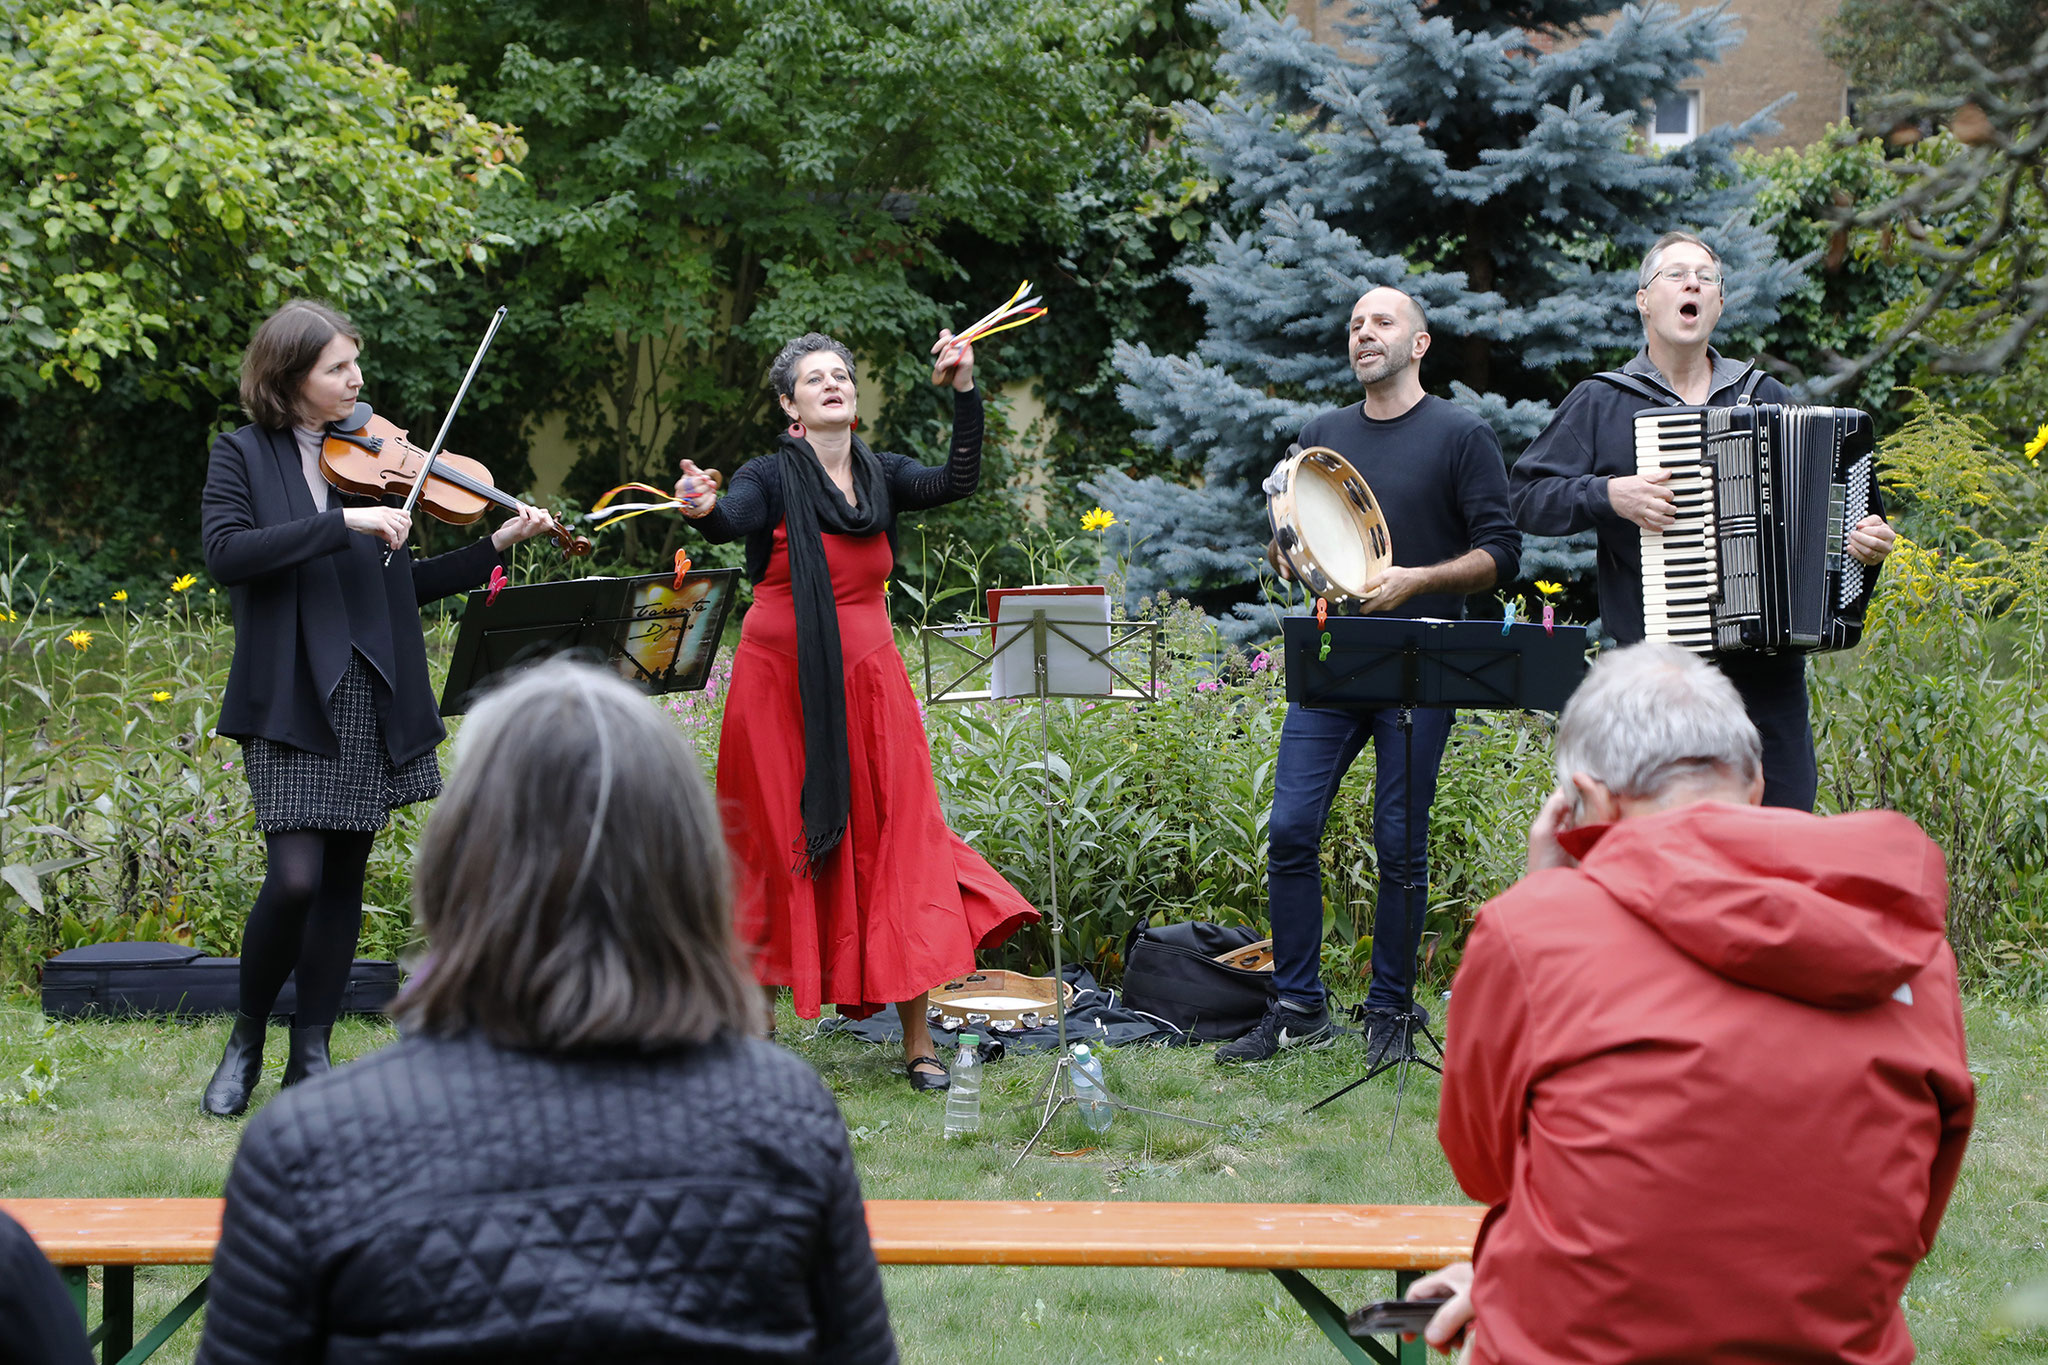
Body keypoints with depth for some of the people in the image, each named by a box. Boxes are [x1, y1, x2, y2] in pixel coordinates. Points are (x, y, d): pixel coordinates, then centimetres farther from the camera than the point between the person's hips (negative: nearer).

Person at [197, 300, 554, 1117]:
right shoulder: (244, 457, 1)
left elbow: (405, 585, 15)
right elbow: (226, 552, -17)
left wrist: (498, 546, 4)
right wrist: (342, 522, -22)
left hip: (371, 702, 4)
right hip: (291, 697, -4)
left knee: (344, 877, 6)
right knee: (294, 878, -13)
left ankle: (311, 1057, 15)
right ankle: (246, 1040, 8)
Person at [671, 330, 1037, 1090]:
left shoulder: (882, 476, 9)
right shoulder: (772, 478, -3)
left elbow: (958, 482, -6)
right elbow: (732, 521, -22)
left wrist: (965, 393, -14)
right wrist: (701, 511, -44)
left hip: (868, 684, 3)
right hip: (781, 684, -3)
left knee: (898, 842, -1)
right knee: (780, 848, 2)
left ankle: (917, 1041, 3)